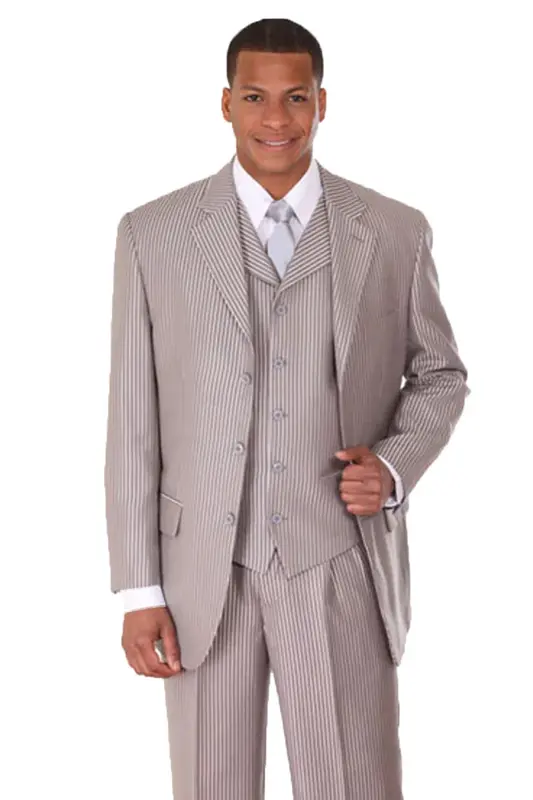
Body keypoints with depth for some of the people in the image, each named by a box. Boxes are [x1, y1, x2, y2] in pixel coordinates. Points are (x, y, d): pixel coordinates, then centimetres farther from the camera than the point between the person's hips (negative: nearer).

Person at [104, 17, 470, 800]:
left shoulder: (395, 232, 1)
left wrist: (394, 465, -7)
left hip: (341, 567, 0)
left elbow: (440, 374, 14)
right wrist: (139, 589, -2)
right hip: (205, 573, 0)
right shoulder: (153, 234, 0)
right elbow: (133, 420, 1)